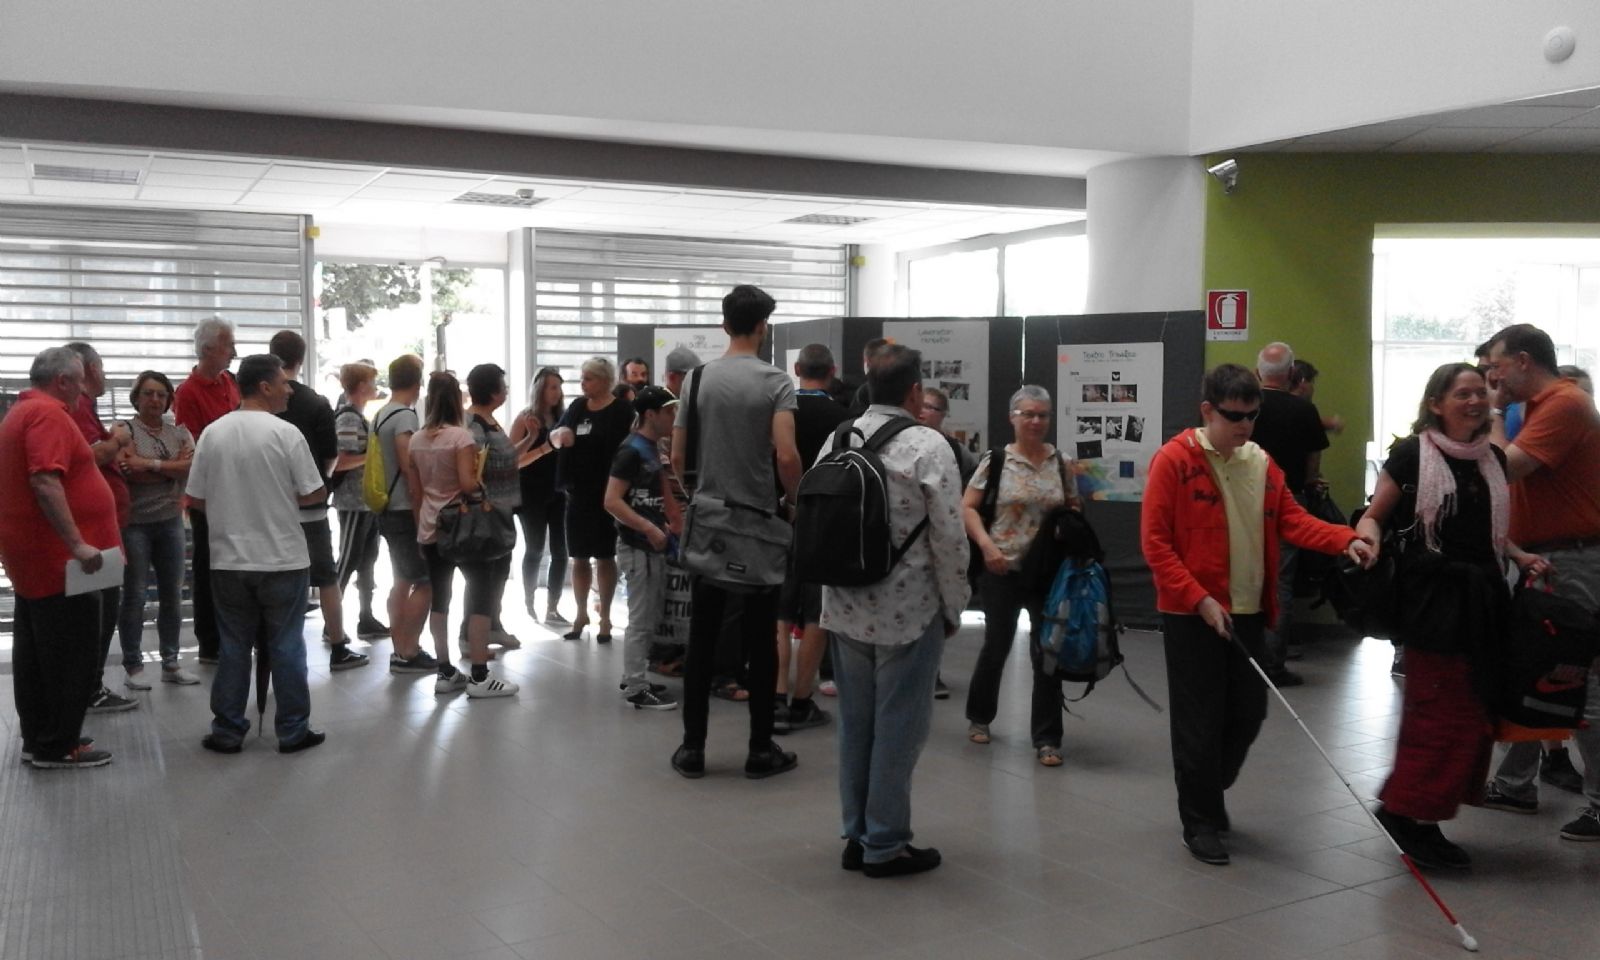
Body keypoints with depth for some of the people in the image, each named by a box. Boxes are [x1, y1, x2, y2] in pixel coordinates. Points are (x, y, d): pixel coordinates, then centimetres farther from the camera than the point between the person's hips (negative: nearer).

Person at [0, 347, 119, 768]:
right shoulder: (49, 413, -16)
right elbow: (45, 482, -27)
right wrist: (77, 544, -28)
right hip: (60, 559, -11)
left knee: (36, 651, 15)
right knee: (70, 655, -3)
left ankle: (38, 739, 23)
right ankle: (57, 747, 3)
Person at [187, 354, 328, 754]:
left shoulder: (212, 433, 0)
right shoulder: (285, 433, -11)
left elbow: (196, 498, 3)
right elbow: (316, 493, -9)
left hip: (229, 559, 3)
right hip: (283, 558, -3)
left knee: (234, 646, 11)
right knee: (286, 646, 6)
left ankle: (227, 730, 17)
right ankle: (293, 731, 12)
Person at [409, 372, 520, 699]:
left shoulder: (417, 440, 5)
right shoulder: (460, 436, -14)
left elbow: (416, 492, 9)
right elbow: (468, 484, -22)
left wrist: (421, 527, 17)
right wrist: (482, 479, -1)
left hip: (430, 529, 7)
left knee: (439, 598, 10)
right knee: (482, 594, -1)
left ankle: (445, 672, 15)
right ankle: (479, 677, -3)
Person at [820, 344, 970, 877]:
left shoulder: (836, 439, 4)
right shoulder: (928, 447, -13)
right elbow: (949, 539, -13)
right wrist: (954, 609, -1)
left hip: (845, 609, 6)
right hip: (908, 613, -6)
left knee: (855, 724, 14)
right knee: (898, 728, 4)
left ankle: (857, 836, 25)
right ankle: (885, 845, 13)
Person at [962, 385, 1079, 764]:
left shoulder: (1062, 462, 4)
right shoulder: (995, 460, -4)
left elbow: (1074, 508, 16)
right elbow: (967, 508, -4)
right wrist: (986, 544, -16)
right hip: (1002, 570, -2)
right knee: (997, 645, 13)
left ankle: (1047, 739, 9)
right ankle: (979, 716, 36)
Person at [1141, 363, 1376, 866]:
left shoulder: (1262, 462, 8)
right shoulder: (1174, 460, -10)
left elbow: (1291, 519, 5)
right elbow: (1155, 542, -12)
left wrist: (1345, 540, -13)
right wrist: (1199, 600, -18)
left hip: (1247, 612, 6)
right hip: (1192, 616, -6)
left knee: (1248, 714, 12)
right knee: (1200, 721, 0)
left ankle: (1210, 792, 36)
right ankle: (1200, 821, 15)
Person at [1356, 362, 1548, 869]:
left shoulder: (1492, 457, 11)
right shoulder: (1412, 454, -7)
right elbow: (1374, 516, -4)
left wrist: (1520, 557, 5)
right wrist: (1369, 539, -25)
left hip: (1483, 598, 7)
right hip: (1434, 595, -7)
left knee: (1475, 717, 9)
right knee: (1444, 714, -9)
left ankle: (1421, 821, 19)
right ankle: (1403, 809, 6)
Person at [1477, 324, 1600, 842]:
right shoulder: (1541, 405, 13)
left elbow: (1506, 467, -25)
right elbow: (1515, 469, 10)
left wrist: (1493, 414, -12)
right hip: (1542, 558, 10)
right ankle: (1515, 784, 25)